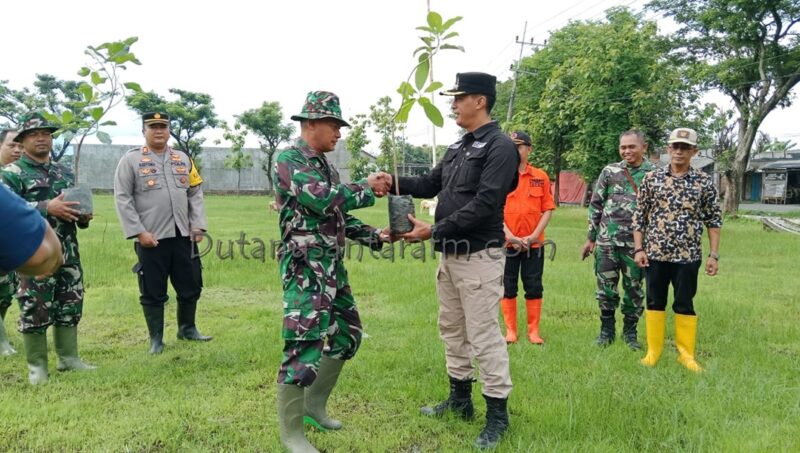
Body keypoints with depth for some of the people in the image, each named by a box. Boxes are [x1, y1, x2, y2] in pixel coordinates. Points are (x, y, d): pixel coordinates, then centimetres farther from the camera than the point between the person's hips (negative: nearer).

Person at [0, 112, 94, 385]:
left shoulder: (65, 173, 15)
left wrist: (83, 217, -1)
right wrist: (46, 208, -24)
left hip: (69, 253, 5)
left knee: (70, 307, 9)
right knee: (35, 311, 0)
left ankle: (68, 357, 21)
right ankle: (37, 366, 12)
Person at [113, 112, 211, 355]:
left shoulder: (183, 159, 12)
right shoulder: (130, 160, -1)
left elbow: (195, 194, 12)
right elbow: (122, 199, -5)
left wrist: (198, 225, 1)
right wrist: (138, 232, -12)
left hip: (183, 235, 4)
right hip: (151, 238, -4)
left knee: (191, 286, 11)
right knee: (153, 292, 5)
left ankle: (187, 328, 30)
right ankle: (156, 339, 20)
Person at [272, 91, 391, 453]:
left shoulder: (326, 167, 16)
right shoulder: (289, 160, -11)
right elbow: (320, 200, -25)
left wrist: (374, 236, 9)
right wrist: (366, 188, -12)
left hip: (333, 268, 10)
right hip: (305, 270, -9)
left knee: (345, 336, 16)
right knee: (304, 347, -8)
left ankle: (314, 406, 32)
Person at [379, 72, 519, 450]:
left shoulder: (500, 146, -13)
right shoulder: (458, 147, 14)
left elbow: (484, 205, -22)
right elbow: (431, 184, 20)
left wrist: (434, 230, -22)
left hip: (478, 257, -9)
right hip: (449, 254, 9)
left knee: (483, 336, -3)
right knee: (451, 329, 17)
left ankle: (497, 413, 12)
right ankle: (460, 399, 32)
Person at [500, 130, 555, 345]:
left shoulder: (540, 176, 3)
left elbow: (548, 209, 2)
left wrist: (534, 236, -9)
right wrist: (510, 237, -12)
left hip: (534, 243, 1)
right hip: (507, 242, -1)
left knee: (534, 287, 6)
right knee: (508, 287, 6)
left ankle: (534, 330, 17)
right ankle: (510, 330, 16)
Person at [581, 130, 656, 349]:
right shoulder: (609, 171, 5)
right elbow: (595, 205, 8)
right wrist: (590, 238, 6)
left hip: (636, 243, -1)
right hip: (607, 241, 1)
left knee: (634, 289, 8)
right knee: (606, 288, 6)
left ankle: (630, 332, 24)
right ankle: (607, 330, 21)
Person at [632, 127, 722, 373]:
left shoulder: (704, 182, 0)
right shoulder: (651, 178, 1)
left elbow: (714, 220, 4)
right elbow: (639, 216, 3)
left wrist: (714, 254, 0)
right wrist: (638, 249, -3)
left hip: (688, 256, 0)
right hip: (655, 253, 1)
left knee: (684, 305, 8)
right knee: (655, 303, 9)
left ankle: (686, 353, 23)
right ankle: (653, 351, 21)